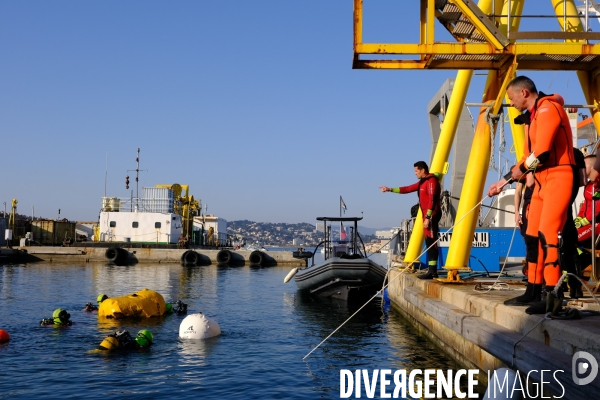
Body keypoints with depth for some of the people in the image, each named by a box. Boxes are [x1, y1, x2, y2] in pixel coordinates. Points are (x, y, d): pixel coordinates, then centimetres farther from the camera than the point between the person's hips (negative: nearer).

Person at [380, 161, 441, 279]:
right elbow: (407, 189, 23)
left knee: (431, 242, -12)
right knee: (429, 242, 8)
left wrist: (427, 218, -24)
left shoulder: (432, 181, -12)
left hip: (432, 216, -10)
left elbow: (432, 200, -20)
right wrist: (390, 189, 21)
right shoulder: (422, 182, 19)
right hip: (427, 216, 10)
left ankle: (433, 271, -14)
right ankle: (431, 270, 10)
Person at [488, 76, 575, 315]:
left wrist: (520, 170, -5)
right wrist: (505, 181, 21)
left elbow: (541, 153, -22)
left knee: (547, 234, -18)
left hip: (558, 177, -10)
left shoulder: (547, 109, -12)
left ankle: (553, 295, -20)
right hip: (541, 180, 10)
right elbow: (528, 156, 24)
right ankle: (534, 289, 18)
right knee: (533, 234, 10)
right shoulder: (531, 117, 19)